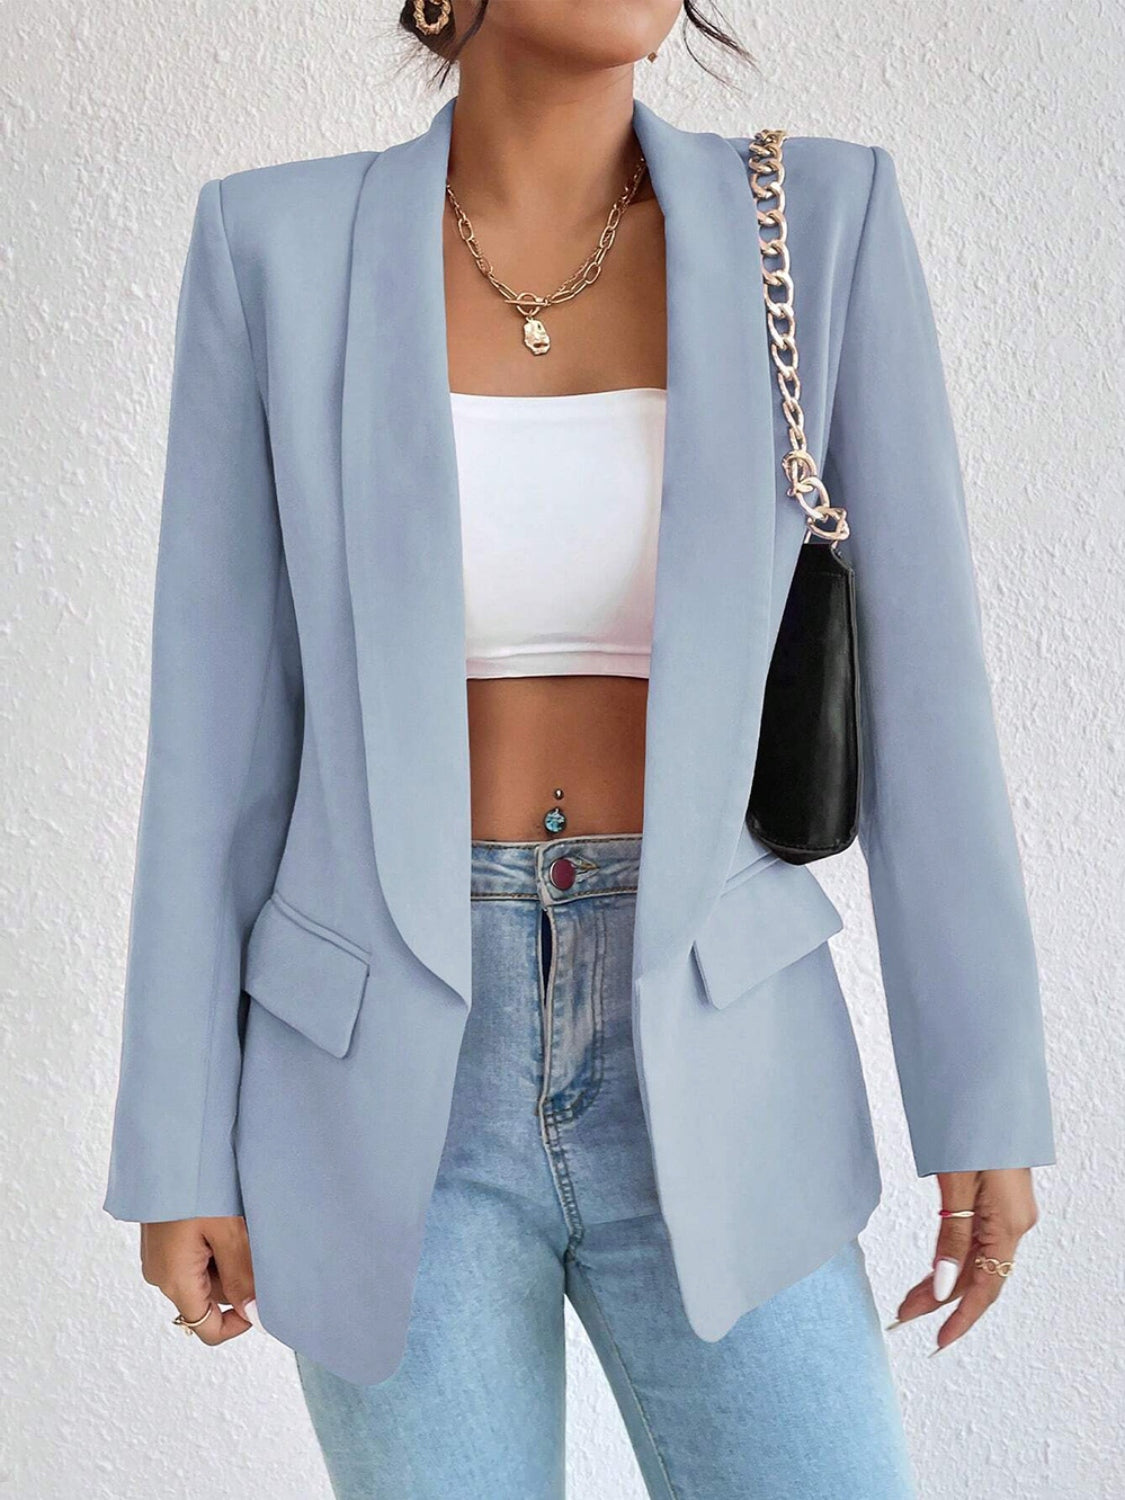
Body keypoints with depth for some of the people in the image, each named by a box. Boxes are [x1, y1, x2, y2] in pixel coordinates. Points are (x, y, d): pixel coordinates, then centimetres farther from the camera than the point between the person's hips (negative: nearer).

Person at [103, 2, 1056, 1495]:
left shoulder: (825, 219, -2)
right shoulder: (280, 248, -3)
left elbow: (915, 679, -1)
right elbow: (219, 724, -2)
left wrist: (989, 1095, 0)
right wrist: (178, 1148, -1)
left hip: (700, 1071, 1)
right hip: (389, 1074, 0)